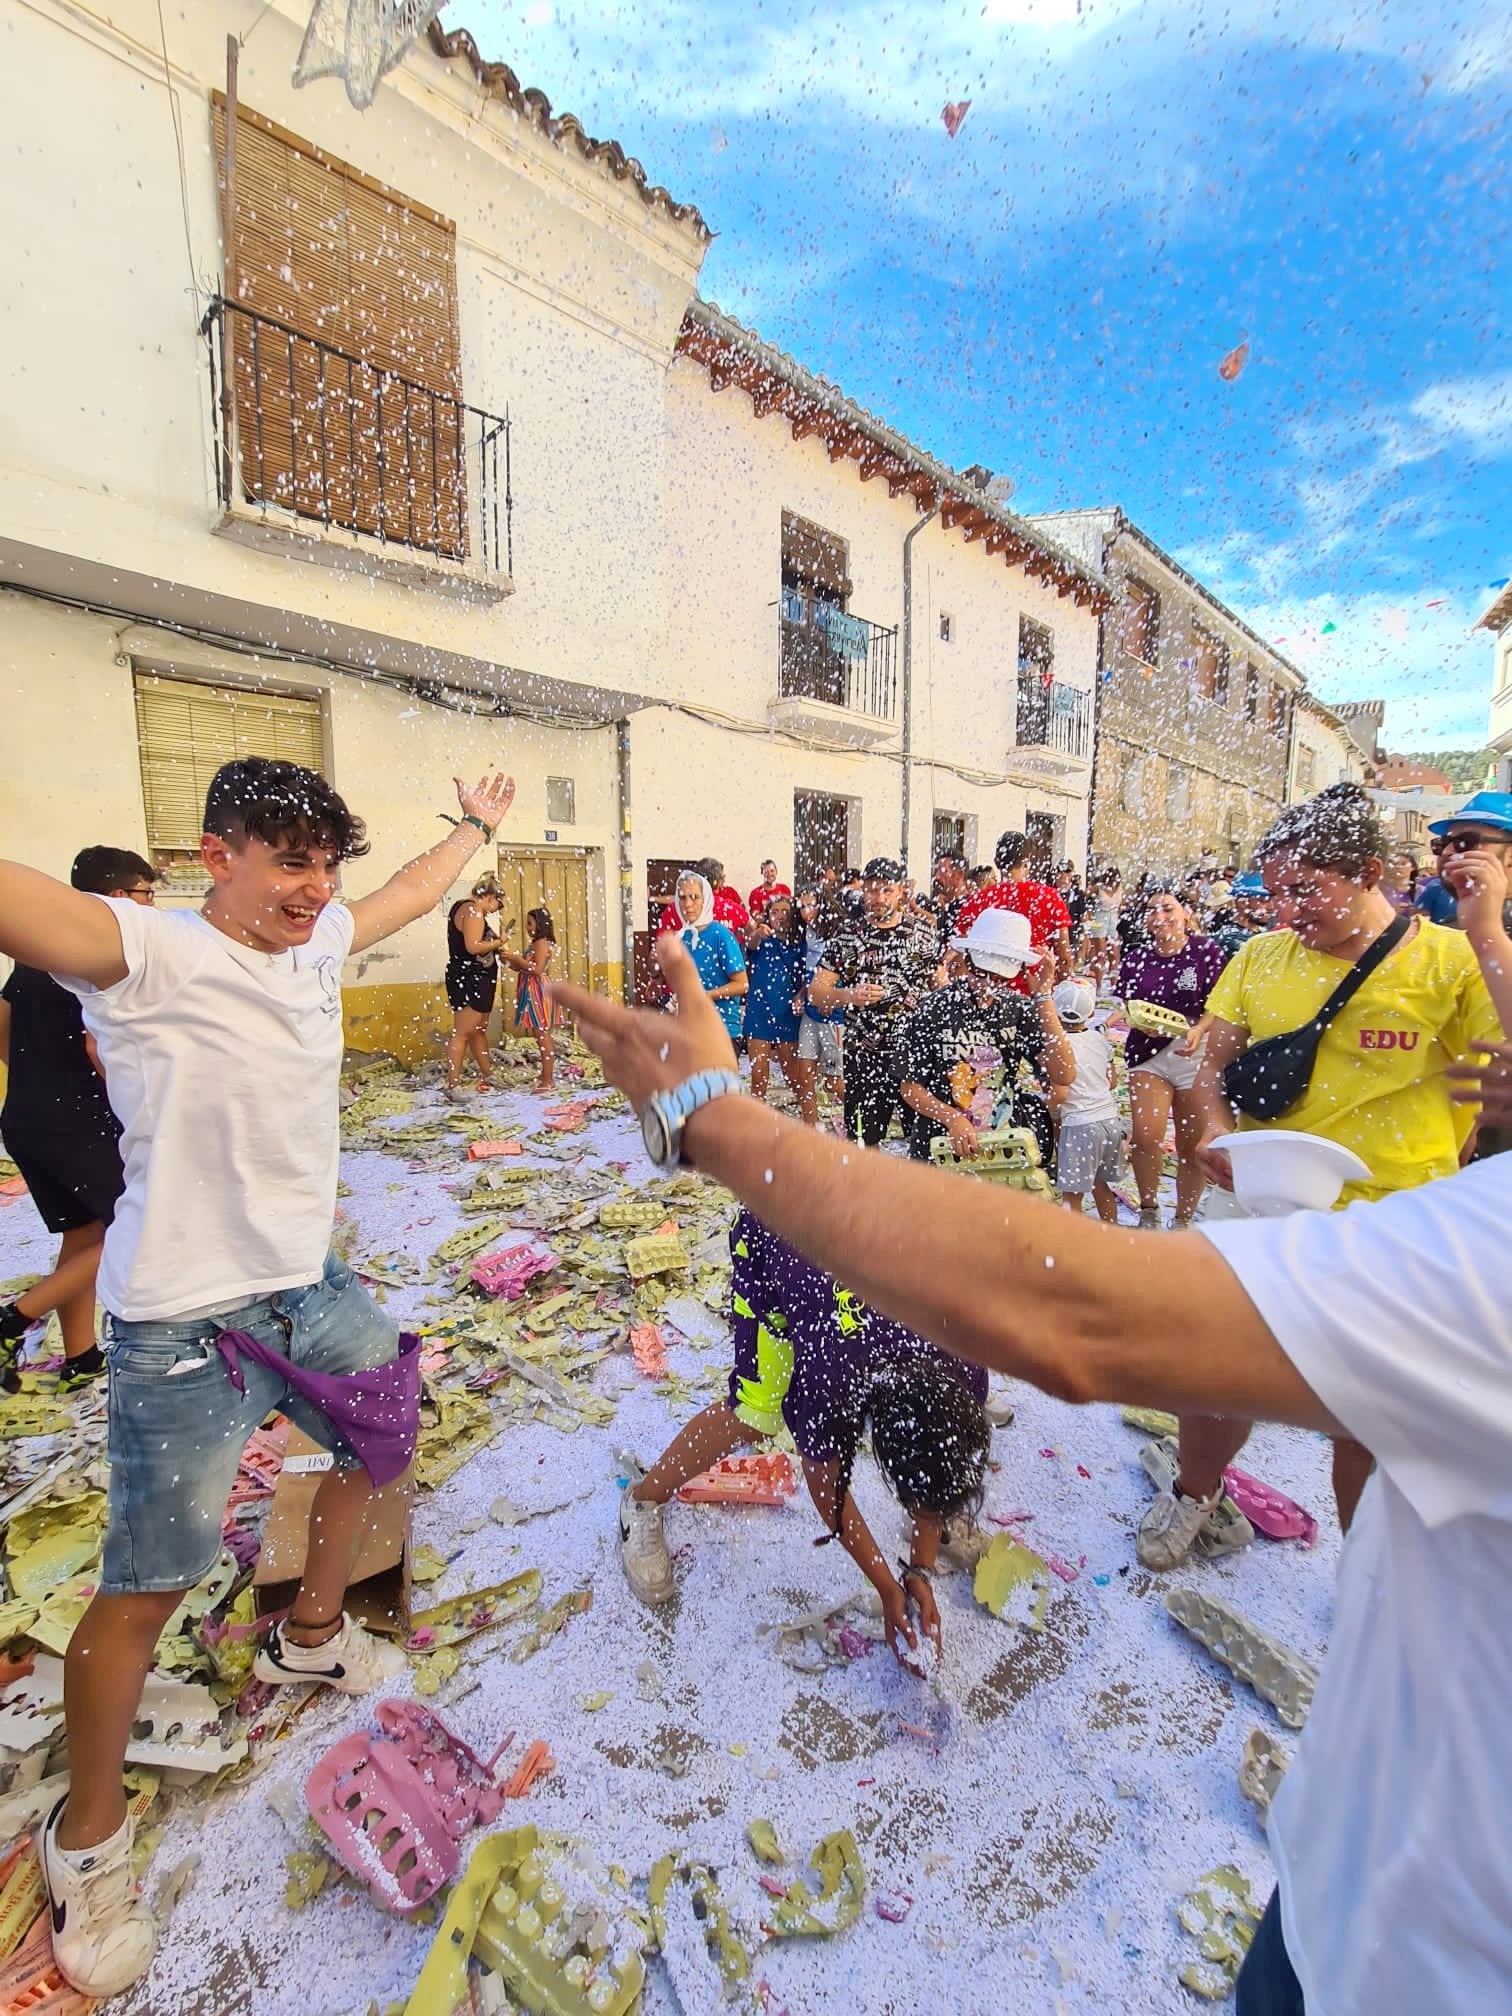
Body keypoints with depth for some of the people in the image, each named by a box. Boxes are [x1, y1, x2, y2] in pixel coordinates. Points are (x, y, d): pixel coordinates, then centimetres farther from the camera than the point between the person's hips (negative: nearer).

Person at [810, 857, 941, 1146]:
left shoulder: (924, 934, 7)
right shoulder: (847, 936, 6)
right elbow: (816, 991, 2)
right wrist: (850, 996, -18)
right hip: (863, 1055, 0)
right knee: (863, 1138, 5)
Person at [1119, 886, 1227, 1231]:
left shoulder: (1208, 951, -3)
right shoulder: (1135, 959, 6)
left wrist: (1199, 1030, -25)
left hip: (1197, 1056, -1)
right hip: (1148, 1054, 1)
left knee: (1192, 1145, 7)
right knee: (1146, 1136, -15)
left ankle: (1184, 1219, 26)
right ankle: (1149, 1212, 8)